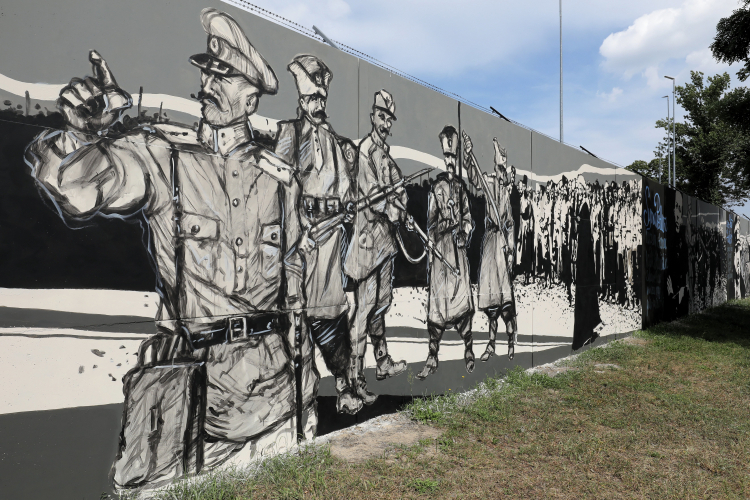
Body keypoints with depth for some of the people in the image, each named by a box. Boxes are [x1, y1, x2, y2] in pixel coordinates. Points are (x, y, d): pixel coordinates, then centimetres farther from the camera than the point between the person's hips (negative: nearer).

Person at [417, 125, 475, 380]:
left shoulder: (461, 186, 13)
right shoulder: (436, 186, 5)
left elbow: (468, 218, 15)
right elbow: (430, 223, 4)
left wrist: (464, 233, -5)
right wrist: (430, 252, -1)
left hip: (458, 247, 2)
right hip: (440, 245, -2)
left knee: (463, 298, 1)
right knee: (436, 301, -2)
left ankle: (469, 352, 14)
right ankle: (432, 359, 4)